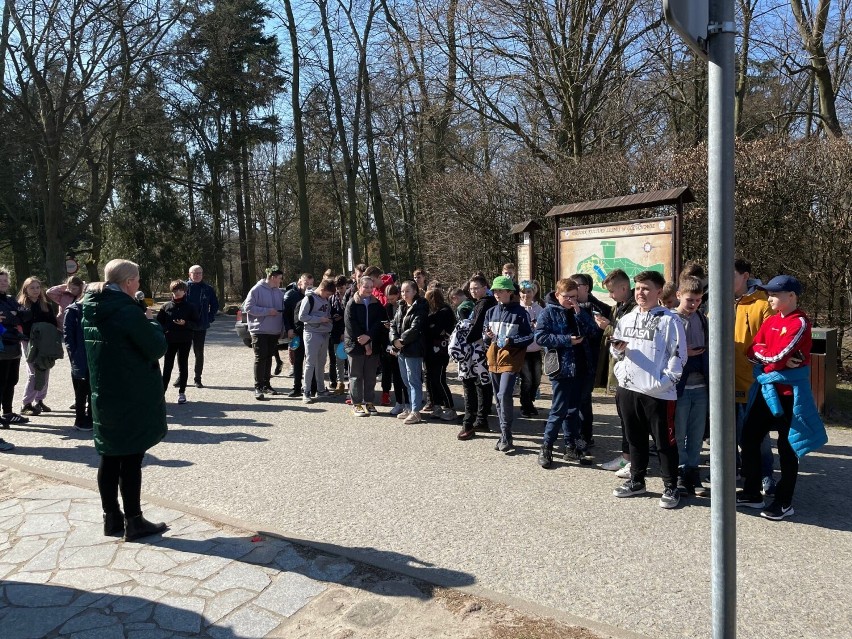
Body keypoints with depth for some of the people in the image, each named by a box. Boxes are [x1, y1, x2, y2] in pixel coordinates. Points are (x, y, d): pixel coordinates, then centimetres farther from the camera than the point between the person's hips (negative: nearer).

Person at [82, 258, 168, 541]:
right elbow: (158, 348, -16)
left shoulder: (92, 311, 6)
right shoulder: (128, 311, -20)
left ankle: (112, 518, 25)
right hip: (133, 399, -8)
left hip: (104, 397, 8)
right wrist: (151, 321, 1)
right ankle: (134, 522, 10)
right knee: (131, 460, 1)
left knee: (110, 458, 14)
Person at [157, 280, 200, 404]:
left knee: (183, 366, 6)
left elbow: (197, 323, -1)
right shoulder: (166, 306, 4)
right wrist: (164, 331, -9)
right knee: (167, 366, 4)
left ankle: (182, 392, 14)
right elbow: (159, 322, 8)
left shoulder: (191, 306, -1)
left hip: (185, 341, -1)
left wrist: (185, 323, -17)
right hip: (170, 340, 1)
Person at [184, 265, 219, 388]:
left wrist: (210, 318, 1)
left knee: (199, 352, 6)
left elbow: (215, 305, 11)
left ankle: (198, 379, 14)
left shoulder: (208, 289, 2)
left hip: (201, 326, 0)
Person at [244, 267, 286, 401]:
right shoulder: (257, 290, -9)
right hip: (260, 331, -6)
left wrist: (282, 328, 9)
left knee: (268, 359, 14)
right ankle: (258, 387, 0)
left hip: (274, 332, 6)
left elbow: (283, 309, 17)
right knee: (260, 358, -5)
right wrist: (267, 311, -18)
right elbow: (248, 307, -13)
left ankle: (266, 385, 23)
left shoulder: (279, 292, 10)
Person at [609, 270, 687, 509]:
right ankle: (636, 481, 30)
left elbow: (678, 355, -11)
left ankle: (670, 488, 17)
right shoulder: (626, 319, 12)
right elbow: (616, 352, 20)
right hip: (628, 388, 6)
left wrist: (664, 382, -18)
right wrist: (618, 349, -3)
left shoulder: (670, 320, -7)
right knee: (635, 439, 17)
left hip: (658, 392, -6)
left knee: (664, 442, 4)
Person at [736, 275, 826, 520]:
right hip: (765, 388, 8)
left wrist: (761, 352, -4)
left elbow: (777, 357, -22)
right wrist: (777, 359, -13)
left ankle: (784, 503, 17)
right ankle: (752, 493, 23)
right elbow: (751, 352, 2)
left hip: (788, 392, -8)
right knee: (749, 438, 10)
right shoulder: (770, 321, 9)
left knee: (787, 447, 4)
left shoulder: (799, 323, -14)